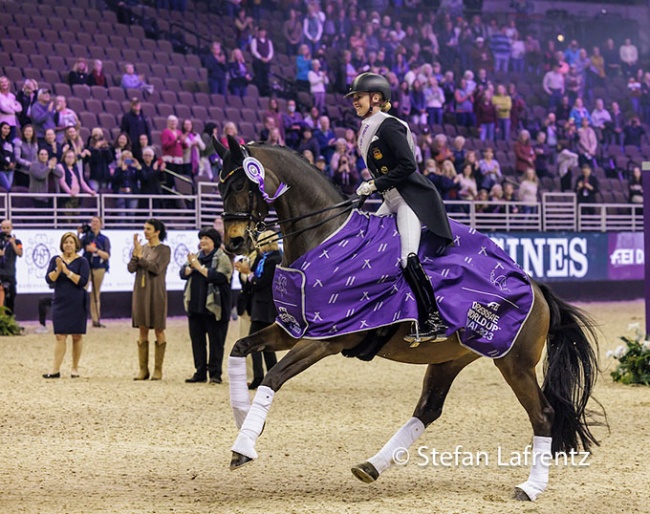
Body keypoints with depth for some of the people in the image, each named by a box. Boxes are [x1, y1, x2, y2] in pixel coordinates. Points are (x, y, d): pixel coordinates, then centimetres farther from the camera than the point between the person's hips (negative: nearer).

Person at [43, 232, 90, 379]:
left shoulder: (82, 262, -2)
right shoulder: (55, 260, 7)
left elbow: (83, 281, -13)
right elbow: (49, 279, -2)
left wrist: (67, 271, -17)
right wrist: (58, 269, -19)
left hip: (77, 304, -2)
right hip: (60, 302, 2)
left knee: (77, 336, 4)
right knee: (60, 336, -3)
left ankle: (75, 368, 14)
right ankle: (56, 369, -6)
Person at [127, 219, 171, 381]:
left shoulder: (164, 250, -3)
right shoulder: (142, 247, 9)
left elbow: (157, 268, -16)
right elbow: (131, 268, 1)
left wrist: (140, 256, -12)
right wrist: (135, 252, -11)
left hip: (156, 293, -5)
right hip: (141, 292, 5)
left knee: (159, 330, 0)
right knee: (142, 330, 5)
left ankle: (158, 369, 4)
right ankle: (143, 369, 8)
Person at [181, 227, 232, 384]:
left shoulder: (222, 258, -5)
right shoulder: (196, 256, 15)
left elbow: (220, 277, -19)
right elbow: (183, 273, 9)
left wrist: (200, 267, -16)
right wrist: (191, 266, -12)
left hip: (213, 307, -6)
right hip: (195, 305, 6)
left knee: (216, 341, -2)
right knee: (197, 340, 9)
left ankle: (215, 374, 4)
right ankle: (200, 372, 16)